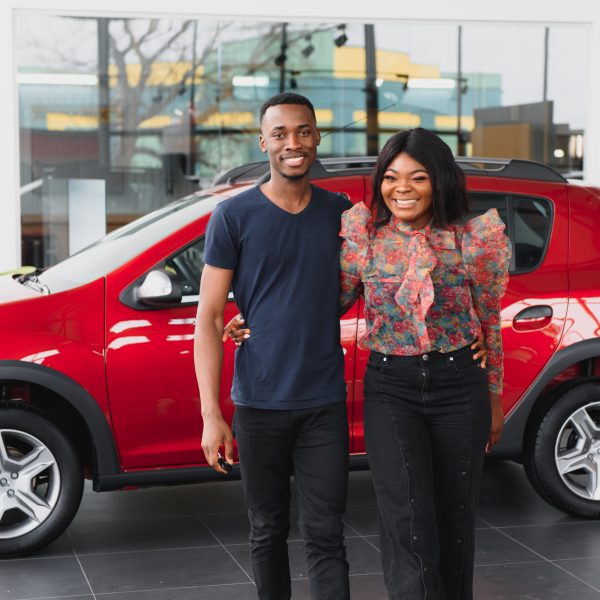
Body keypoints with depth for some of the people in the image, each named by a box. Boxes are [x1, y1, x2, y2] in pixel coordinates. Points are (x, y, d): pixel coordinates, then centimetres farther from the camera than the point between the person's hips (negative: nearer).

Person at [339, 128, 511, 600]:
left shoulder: (472, 238, -4)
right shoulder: (363, 235, -2)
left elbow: (489, 323, 5)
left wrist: (494, 398, 11)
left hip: (460, 386, 1)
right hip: (390, 388, 0)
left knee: (455, 519, 12)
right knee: (408, 522, -11)